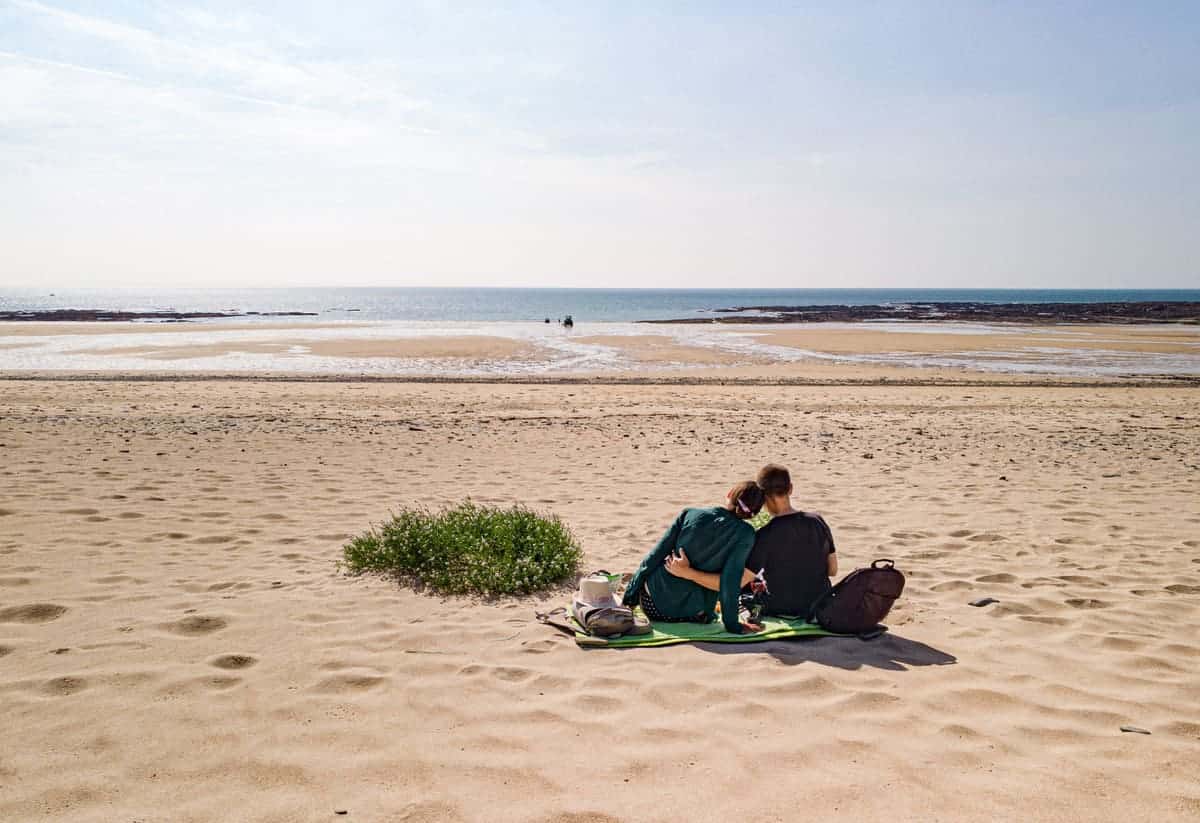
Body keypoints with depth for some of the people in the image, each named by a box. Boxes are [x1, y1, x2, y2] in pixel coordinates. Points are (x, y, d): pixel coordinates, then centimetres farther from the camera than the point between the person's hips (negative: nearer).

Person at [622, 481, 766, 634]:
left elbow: (656, 555, -2)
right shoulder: (745, 534, -13)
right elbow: (730, 581, -16)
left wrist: (630, 592, 8)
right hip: (691, 615, 0)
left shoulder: (689, 514, -6)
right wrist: (732, 624, -6)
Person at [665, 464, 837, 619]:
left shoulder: (765, 536, -25)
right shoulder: (817, 522, -10)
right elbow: (832, 570, 0)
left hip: (781, 613, -4)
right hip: (821, 610, 4)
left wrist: (687, 573, -26)